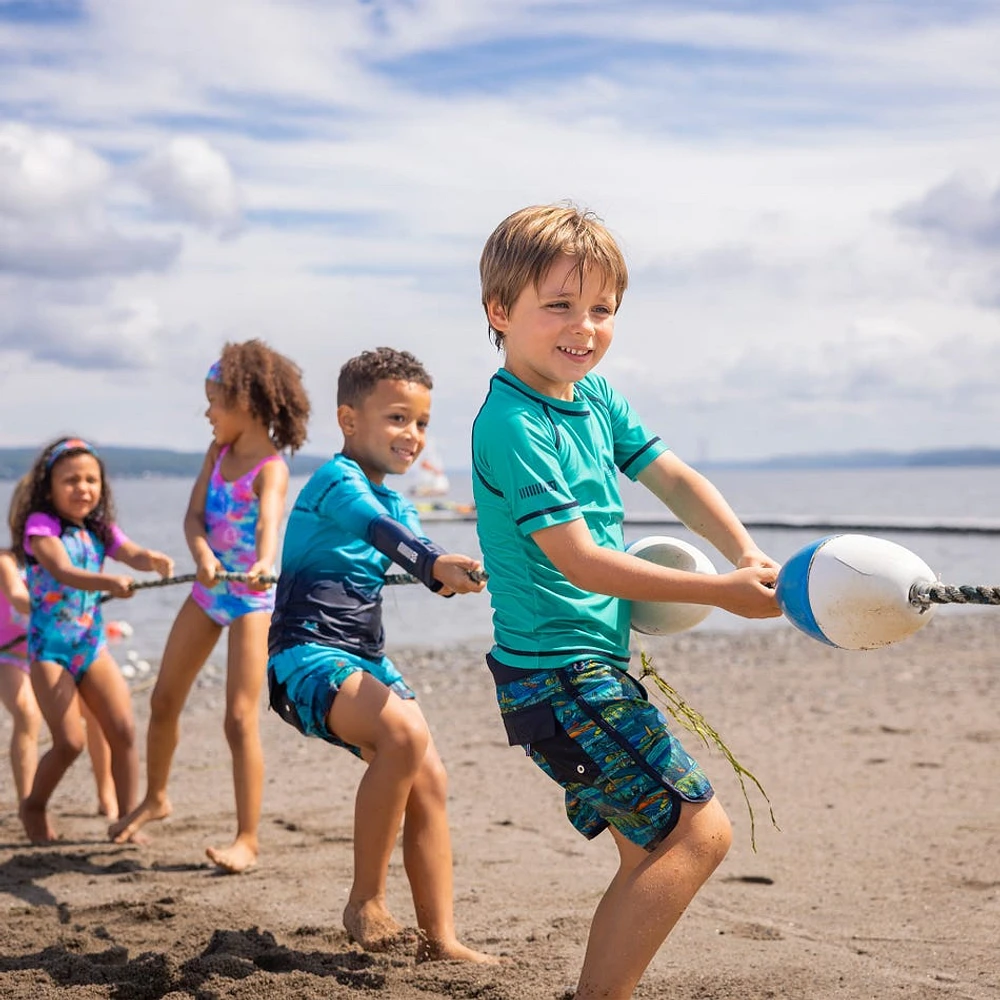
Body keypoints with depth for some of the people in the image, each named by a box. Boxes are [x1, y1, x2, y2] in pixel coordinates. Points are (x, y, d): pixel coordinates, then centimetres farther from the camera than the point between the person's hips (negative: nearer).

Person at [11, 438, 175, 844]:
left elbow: (132, 553, -11)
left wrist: (153, 560, -36)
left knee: (123, 732, -3)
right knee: (70, 740, -9)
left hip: (93, 645, 6)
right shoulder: (41, 525, -10)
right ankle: (34, 807, 18)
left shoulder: (99, 529, 7)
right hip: (50, 647, -5)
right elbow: (63, 572, -28)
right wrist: (110, 581, -46)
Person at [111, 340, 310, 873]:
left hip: (251, 598, -7)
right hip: (208, 589, 7)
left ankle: (247, 839, -4)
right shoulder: (218, 451, 4)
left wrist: (265, 562, -59)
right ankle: (155, 798, 37)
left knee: (241, 717, -11)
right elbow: (194, 513, -6)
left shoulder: (270, 468, -17)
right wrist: (201, 554, -28)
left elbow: (269, 519, -38)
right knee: (163, 700, 15)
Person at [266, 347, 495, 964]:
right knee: (405, 734, -31)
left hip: (367, 659, 9)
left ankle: (439, 938, 9)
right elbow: (380, 531, -32)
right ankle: (366, 901, -18)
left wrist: (454, 575, -21)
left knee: (429, 780, 0)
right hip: (308, 653, -9)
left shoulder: (395, 501, 17)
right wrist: (437, 563, -51)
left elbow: (424, 556, 2)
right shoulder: (338, 481, -11)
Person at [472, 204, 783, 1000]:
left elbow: (672, 477, 12)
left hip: (596, 665, 10)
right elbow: (577, 559, -22)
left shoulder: (596, 396, 10)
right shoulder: (512, 425, -18)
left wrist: (748, 556, -7)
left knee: (652, 850, 17)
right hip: (559, 672, -10)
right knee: (698, 829, -13)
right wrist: (720, 594, -21)